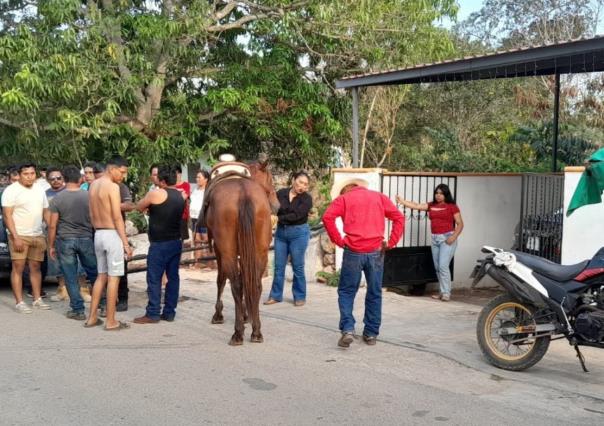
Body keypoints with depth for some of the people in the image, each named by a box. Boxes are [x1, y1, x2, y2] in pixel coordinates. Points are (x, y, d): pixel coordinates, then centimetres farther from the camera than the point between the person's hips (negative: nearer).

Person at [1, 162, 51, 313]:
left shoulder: (39, 190, 11)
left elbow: (46, 212, 16)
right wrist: (15, 237, -18)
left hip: (38, 236, 5)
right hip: (19, 236, -5)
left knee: (36, 267, 9)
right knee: (18, 268, -3)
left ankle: (37, 299, 16)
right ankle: (19, 302, 0)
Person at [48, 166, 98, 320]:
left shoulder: (57, 199, -6)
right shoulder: (89, 196, -2)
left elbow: (52, 226, -4)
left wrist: (51, 246, 6)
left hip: (65, 241, -1)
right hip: (86, 239, 2)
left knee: (71, 278, 6)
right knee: (94, 273, 14)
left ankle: (78, 310, 10)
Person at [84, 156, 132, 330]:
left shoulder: (93, 185, 11)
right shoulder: (112, 186, -14)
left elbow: (92, 214, 15)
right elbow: (117, 218, -16)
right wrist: (126, 242, -14)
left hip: (98, 234, 8)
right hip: (112, 234, -8)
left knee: (101, 276, 16)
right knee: (113, 278, -2)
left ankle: (92, 317, 18)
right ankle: (111, 322, 2)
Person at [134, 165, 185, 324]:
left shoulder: (155, 194, -13)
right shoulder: (181, 195, 6)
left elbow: (139, 207, 2)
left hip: (159, 244, -6)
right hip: (176, 242, 7)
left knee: (154, 279, -1)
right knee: (173, 277, 8)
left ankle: (153, 314, 1)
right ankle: (169, 312, 12)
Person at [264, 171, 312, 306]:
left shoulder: (307, 198, -7)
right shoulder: (281, 193, 3)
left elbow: (297, 216, -17)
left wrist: (281, 217, -13)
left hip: (298, 233, -4)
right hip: (281, 232, 4)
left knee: (297, 266, 2)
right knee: (278, 266, 8)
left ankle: (300, 297, 14)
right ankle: (276, 295, 18)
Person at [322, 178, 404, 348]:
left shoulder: (343, 199, 9)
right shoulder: (380, 197, 15)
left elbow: (328, 217, -9)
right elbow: (399, 218, 5)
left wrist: (338, 241, -3)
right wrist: (391, 243, 3)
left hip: (353, 251, -2)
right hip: (376, 251, 2)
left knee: (346, 291, 10)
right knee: (374, 293, 12)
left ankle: (348, 329, -5)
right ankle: (371, 333, 18)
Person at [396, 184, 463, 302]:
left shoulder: (452, 206, -3)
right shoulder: (431, 206, 9)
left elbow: (460, 224, -4)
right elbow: (416, 206, 1)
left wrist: (454, 237, -16)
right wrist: (402, 201, -11)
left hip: (447, 238, -6)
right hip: (435, 239, 6)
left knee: (443, 266, -13)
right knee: (437, 267, 9)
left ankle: (446, 293, -5)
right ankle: (442, 291, 20)